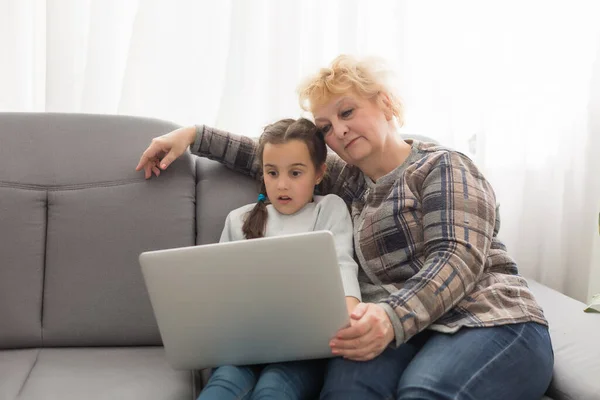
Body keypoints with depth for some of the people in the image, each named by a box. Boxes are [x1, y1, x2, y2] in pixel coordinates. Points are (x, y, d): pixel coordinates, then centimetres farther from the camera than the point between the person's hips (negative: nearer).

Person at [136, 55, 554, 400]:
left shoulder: (442, 166, 3)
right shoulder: (352, 181, 22)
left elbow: (457, 258, -11)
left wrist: (393, 315, -29)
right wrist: (194, 135, 24)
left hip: (489, 322, -4)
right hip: (403, 332, 4)